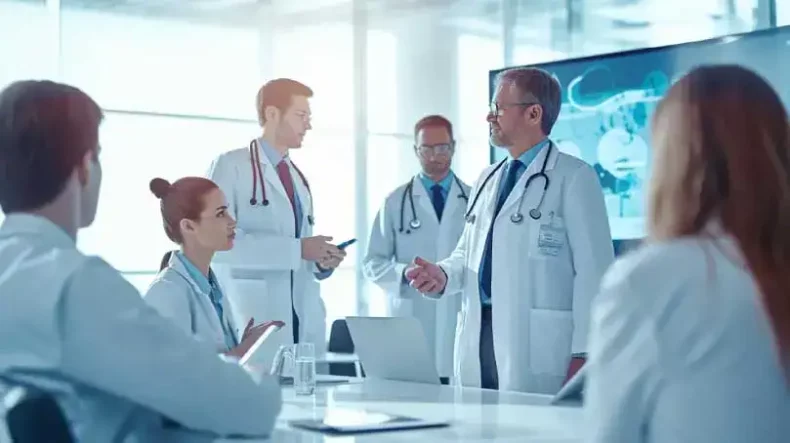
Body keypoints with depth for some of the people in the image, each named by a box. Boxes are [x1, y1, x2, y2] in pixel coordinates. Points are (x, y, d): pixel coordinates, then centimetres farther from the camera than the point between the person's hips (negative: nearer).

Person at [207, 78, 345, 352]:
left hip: (304, 320, 6)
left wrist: (320, 262, 1)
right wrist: (297, 249, -19)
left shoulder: (299, 178, 19)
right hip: (254, 318, -6)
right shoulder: (231, 166, -2)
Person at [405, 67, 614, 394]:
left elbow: (594, 272, -8)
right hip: (478, 345, 6)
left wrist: (583, 356, -14)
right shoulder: (487, 179, 19)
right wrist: (443, 276, 1)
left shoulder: (573, 178, -3)